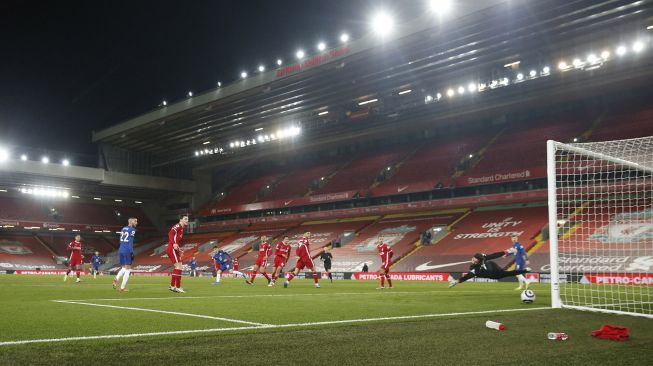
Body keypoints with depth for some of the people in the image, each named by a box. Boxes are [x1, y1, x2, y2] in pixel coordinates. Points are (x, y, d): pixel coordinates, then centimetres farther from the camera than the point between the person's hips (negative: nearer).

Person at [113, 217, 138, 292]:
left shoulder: (123, 229, 16)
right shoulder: (132, 230, -7)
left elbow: (121, 241, 18)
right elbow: (130, 242, -14)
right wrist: (132, 253, -14)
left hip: (121, 250, 7)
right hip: (127, 251, -7)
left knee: (124, 268, 19)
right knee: (127, 269, 0)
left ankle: (116, 279, -7)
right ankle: (122, 287, -3)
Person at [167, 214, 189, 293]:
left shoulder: (181, 228, 21)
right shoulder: (178, 226, -9)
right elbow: (171, 233, -26)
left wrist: (179, 249, 21)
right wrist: (174, 244, -36)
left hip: (173, 249, 10)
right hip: (172, 249, -10)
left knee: (177, 267, 16)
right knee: (179, 266, -12)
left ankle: (172, 286, 23)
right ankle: (178, 287, -11)